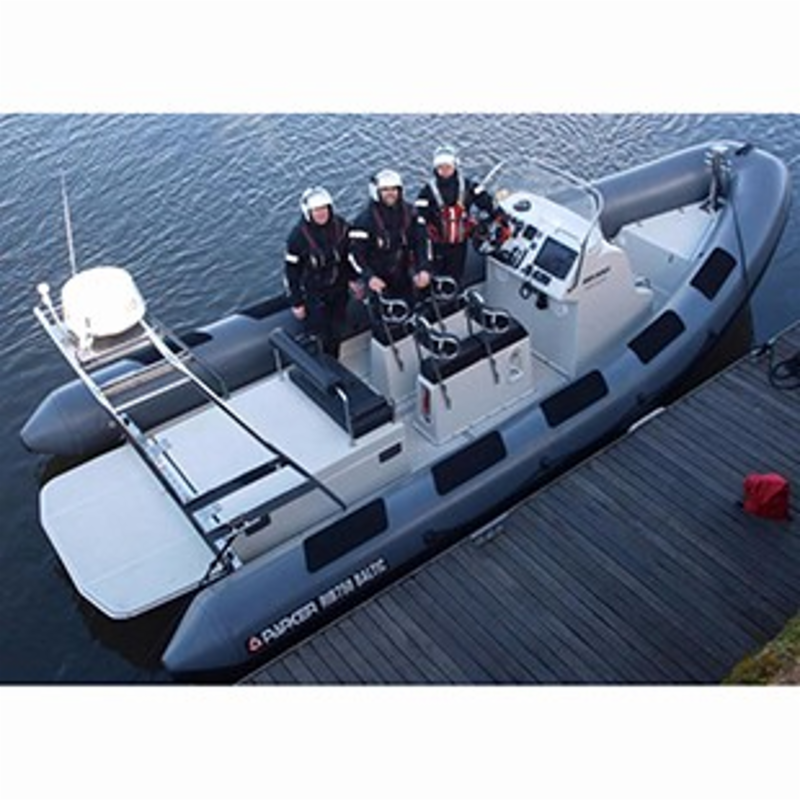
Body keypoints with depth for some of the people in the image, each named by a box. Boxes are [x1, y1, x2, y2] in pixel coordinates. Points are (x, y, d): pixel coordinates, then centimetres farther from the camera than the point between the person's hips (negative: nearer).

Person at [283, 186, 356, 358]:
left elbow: (349, 254, 8)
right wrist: (296, 302, -12)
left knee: (337, 332, 18)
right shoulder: (298, 235, -21)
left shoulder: (340, 226, -9)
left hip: (339, 290, 5)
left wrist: (353, 279, 11)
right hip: (314, 293, -5)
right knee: (323, 337, -3)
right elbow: (292, 270, -15)